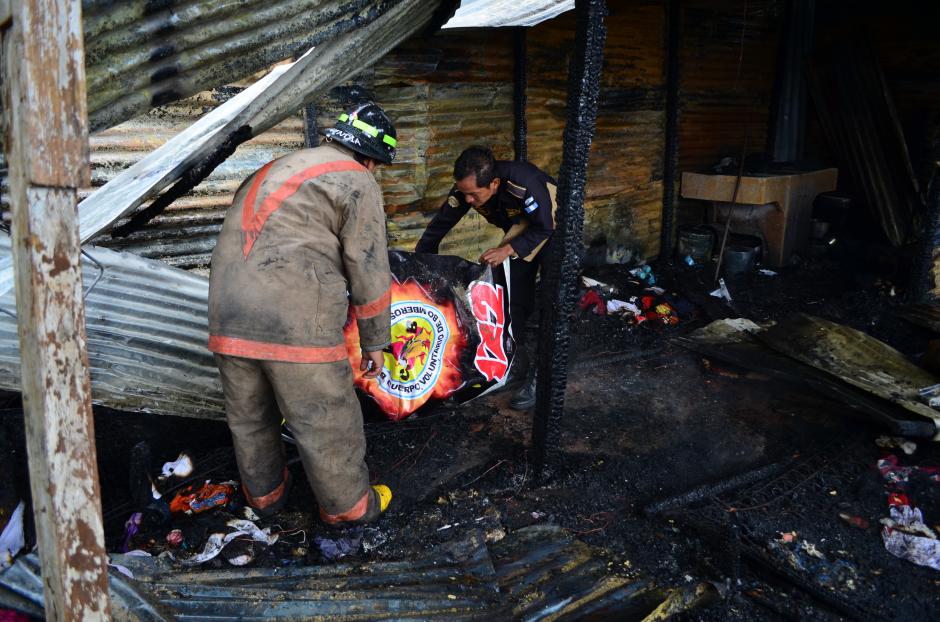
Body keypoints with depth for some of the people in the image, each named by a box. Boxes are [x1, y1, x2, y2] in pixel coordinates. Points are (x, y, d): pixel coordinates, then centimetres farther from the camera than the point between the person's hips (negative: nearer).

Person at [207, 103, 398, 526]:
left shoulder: (276, 168, 23)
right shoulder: (357, 182, 1)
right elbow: (368, 272, -1)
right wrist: (375, 342, 8)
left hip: (227, 315, 8)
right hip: (296, 321, -7)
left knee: (249, 415, 23)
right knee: (325, 423, 9)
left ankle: (264, 492, 43)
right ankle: (348, 506, 25)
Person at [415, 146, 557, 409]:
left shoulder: (524, 183, -40)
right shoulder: (466, 188, -23)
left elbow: (543, 228, -27)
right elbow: (440, 223, -14)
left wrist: (508, 250, -35)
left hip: (550, 230, -5)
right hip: (521, 232, 6)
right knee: (516, 300, 6)